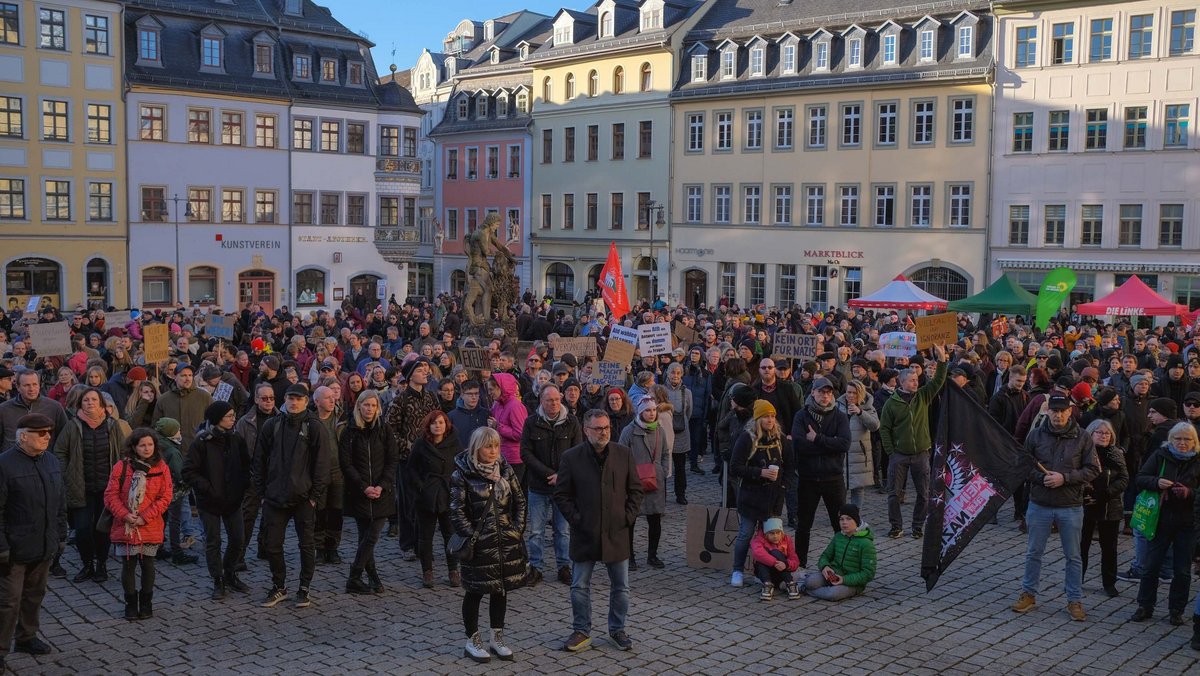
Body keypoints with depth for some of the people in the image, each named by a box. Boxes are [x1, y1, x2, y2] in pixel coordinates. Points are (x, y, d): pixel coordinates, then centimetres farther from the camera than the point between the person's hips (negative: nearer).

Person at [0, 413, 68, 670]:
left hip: (44, 547, 6)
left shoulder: (52, 462, 7)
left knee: (35, 595, 18)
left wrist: (61, 535, 14)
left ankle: (26, 637, 34)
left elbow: (61, 504, 15)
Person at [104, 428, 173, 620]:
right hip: (125, 526, 0)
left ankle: (146, 603, 23)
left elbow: (165, 497, -4)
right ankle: (131, 604, 19)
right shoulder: (122, 467, -3)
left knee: (147, 565, 9)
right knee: (128, 565, 5)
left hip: (150, 527, 0)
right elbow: (111, 495, -4)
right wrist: (125, 515, -16)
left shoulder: (161, 468, -1)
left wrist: (145, 517, -13)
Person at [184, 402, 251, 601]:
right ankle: (218, 581, 18)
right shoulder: (201, 442, -13)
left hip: (233, 500, 4)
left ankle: (229, 574, 29)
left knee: (238, 540, 8)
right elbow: (189, 471, -11)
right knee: (213, 542, 5)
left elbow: (246, 465, 11)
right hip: (210, 502, -4)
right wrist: (207, 488, -16)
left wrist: (241, 487, -2)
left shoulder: (236, 440, 0)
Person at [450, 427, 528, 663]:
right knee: (475, 591, 5)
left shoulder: (505, 470, 3)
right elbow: (457, 512, -10)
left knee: (501, 589, 11)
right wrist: (473, 536, -13)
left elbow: (519, 501, 9)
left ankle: (496, 637, 25)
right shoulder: (462, 475, -11)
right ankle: (473, 641, 18)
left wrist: (517, 528, 1)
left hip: (506, 541, 5)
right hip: (479, 544, -4)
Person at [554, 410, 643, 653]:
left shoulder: (624, 454, 0)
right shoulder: (571, 457, -5)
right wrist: (576, 520, -7)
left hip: (617, 533, 1)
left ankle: (617, 629, 27)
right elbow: (561, 494, -1)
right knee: (580, 587, 7)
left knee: (621, 587, 10)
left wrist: (628, 517, -3)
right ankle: (581, 632, 22)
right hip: (584, 534, -1)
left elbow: (635, 490, 6)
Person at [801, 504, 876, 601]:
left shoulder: (865, 543, -12)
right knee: (811, 581, -29)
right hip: (834, 575, 4)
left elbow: (868, 574, -13)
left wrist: (845, 579, -22)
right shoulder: (838, 536, 7)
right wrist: (824, 566, -10)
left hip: (853, 582, -4)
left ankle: (804, 588, -15)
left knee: (833, 594, -35)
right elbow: (825, 556, 15)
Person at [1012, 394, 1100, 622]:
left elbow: (1092, 470, -5)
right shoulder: (1035, 435, -2)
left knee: (1073, 557, 9)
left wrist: (1064, 478, -16)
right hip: (1039, 505, 1)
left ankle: (1075, 600, 20)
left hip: (1070, 507, -1)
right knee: (1034, 552, 12)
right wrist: (1041, 477, -14)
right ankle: (1028, 594, 25)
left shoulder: (1082, 438, -5)